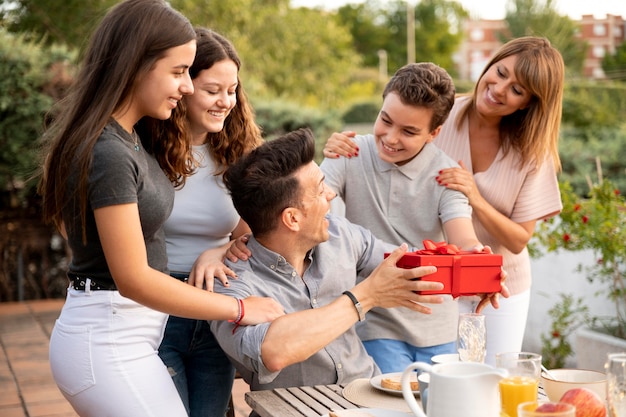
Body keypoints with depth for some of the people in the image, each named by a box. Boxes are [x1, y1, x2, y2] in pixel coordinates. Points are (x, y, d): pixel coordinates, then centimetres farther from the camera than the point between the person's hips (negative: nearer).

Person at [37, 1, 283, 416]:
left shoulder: (126, 138, 7)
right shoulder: (108, 154, -23)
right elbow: (134, 280, -23)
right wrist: (240, 309, -15)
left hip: (114, 334, 9)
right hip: (108, 343, -9)